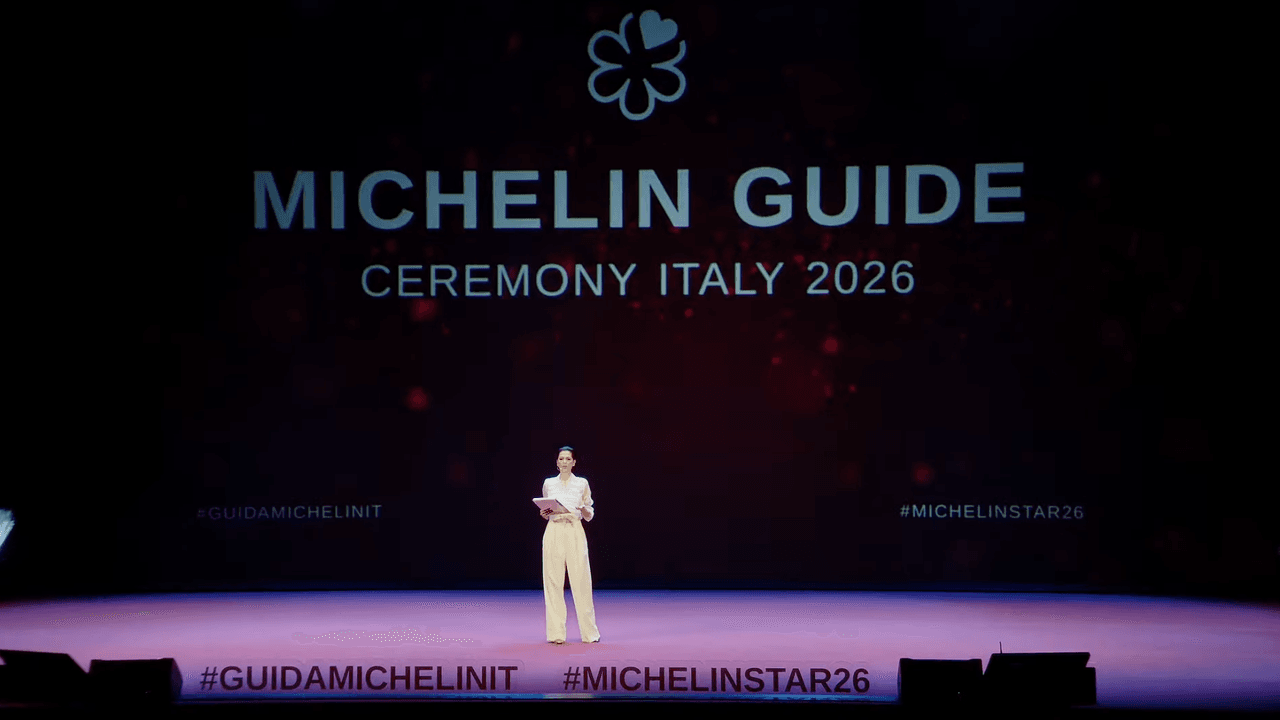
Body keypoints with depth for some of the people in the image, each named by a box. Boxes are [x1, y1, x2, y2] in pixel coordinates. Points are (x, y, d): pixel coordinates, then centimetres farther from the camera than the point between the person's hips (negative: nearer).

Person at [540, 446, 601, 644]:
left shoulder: (582, 484, 7)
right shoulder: (548, 483, 11)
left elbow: (590, 516, 9)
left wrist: (583, 509, -12)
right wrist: (544, 513, -4)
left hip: (575, 533, -1)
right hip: (554, 533, 1)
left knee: (581, 582, -4)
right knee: (553, 582, -3)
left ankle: (589, 632, 4)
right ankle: (556, 633, 1)